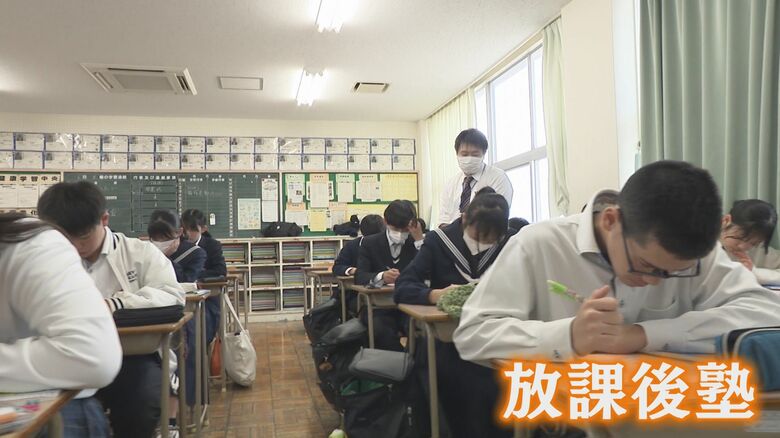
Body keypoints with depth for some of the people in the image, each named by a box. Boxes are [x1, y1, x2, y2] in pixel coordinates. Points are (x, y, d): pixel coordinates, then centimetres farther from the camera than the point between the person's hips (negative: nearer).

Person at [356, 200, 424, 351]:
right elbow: (359, 276, -6)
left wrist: (419, 241, -10)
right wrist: (380, 277, -28)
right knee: (380, 329, -33)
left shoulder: (417, 244, 9)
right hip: (379, 307, 0)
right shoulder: (370, 243, 7)